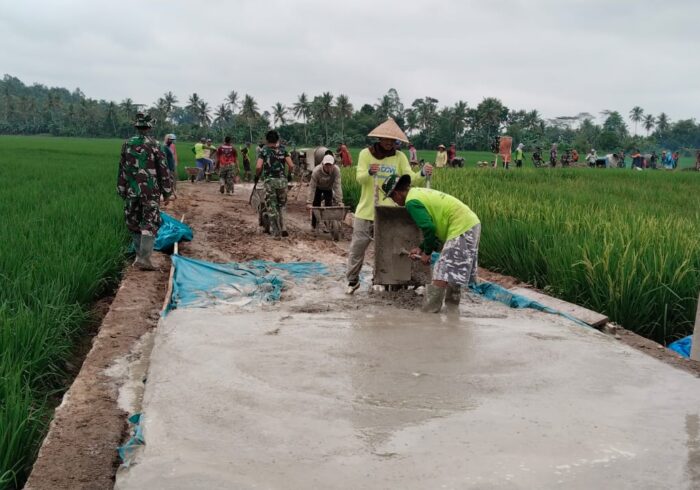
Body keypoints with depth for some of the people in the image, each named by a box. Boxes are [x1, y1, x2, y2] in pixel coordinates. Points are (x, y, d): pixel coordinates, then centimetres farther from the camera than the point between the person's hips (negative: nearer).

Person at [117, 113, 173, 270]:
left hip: (132, 191, 4)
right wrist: (167, 193, 2)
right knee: (150, 224, -2)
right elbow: (163, 170, -5)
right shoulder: (154, 145, -7)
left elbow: (122, 169, 9)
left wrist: (122, 190, 17)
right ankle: (144, 258, -12)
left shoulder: (127, 144, 4)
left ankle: (140, 255, 23)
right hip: (151, 192, -4)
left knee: (134, 223, 16)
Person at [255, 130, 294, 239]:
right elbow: (291, 165, -4)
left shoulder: (264, 151, 0)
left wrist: (257, 176, 6)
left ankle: (276, 233, 6)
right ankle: (283, 228, 9)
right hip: (282, 180, 2)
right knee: (282, 205, 20)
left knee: (271, 207, 5)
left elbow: (258, 167, -12)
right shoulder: (283, 150, 5)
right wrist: (289, 175, 14)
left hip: (269, 181, -2)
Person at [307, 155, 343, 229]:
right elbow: (312, 188, -36)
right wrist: (309, 203, -39)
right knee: (316, 205, -3)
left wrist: (339, 202, -37)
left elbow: (337, 186, -34)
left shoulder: (336, 170, -36)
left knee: (329, 205, -7)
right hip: (318, 188, -1)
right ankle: (314, 226, 13)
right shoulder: (316, 171, -38)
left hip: (328, 188, 1)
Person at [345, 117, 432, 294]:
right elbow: (360, 178, -17)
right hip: (366, 210, -1)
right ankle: (353, 280, 21)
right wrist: (370, 172, -40)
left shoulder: (399, 157, -2)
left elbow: (410, 178, -12)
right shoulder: (366, 153, -5)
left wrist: (422, 174, -33)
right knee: (357, 246, 4)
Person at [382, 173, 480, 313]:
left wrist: (427, 252, -4)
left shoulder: (412, 201, -11)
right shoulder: (420, 192, 20)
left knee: (441, 275, -9)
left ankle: (429, 312, -9)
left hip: (461, 228, -10)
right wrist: (421, 248, 20)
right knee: (453, 273, 20)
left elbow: (429, 228, -18)